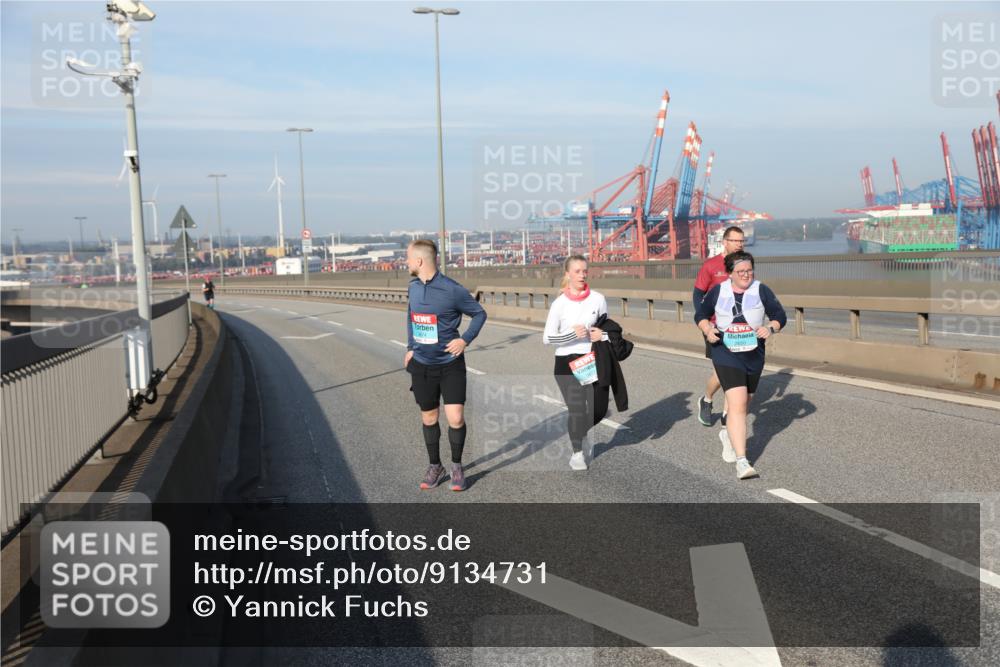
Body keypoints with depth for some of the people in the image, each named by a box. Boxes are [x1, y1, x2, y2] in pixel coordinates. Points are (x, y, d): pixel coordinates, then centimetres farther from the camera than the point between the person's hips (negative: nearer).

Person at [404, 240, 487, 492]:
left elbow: (479, 313, -4)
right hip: (422, 365, 5)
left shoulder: (452, 289, -15)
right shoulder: (413, 287, 2)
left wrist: (465, 340, -14)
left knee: (456, 418, -9)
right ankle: (435, 467, 29)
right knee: (428, 418, 12)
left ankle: (456, 466, 14)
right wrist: (411, 347, 12)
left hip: (450, 364, -5)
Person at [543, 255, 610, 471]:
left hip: (593, 361, 3)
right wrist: (573, 334, -19)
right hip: (567, 363, -3)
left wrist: (602, 334, -10)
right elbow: (547, 338, -5)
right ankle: (577, 453, 19)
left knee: (599, 410, 3)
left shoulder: (598, 299, 0)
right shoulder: (559, 303, -6)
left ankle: (578, 432, 37)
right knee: (577, 409, -5)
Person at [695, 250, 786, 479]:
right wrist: (707, 330, -8)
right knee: (737, 404, -17)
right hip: (726, 354, -3)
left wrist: (770, 328, -18)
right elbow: (700, 314, 12)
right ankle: (742, 462, -18)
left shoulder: (761, 291, -2)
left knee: (743, 404, 20)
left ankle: (728, 434, 52)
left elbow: (780, 315, 2)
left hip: (754, 355, 3)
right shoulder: (718, 292, -1)